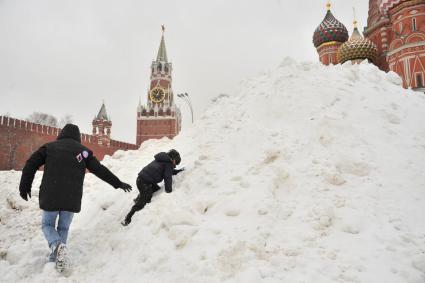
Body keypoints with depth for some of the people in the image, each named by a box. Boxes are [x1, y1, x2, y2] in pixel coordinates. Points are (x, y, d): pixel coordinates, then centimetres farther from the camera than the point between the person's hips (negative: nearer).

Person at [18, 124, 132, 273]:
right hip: (72, 198, 1)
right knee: (63, 228, 16)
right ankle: (56, 259, 8)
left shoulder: (50, 146, 8)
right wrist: (118, 183, 13)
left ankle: (57, 246, -12)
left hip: (50, 196, 0)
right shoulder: (83, 151, 7)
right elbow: (100, 170, 6)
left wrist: (25, 186, 12)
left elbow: (30, 164, 4)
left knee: (47, 224, 16)